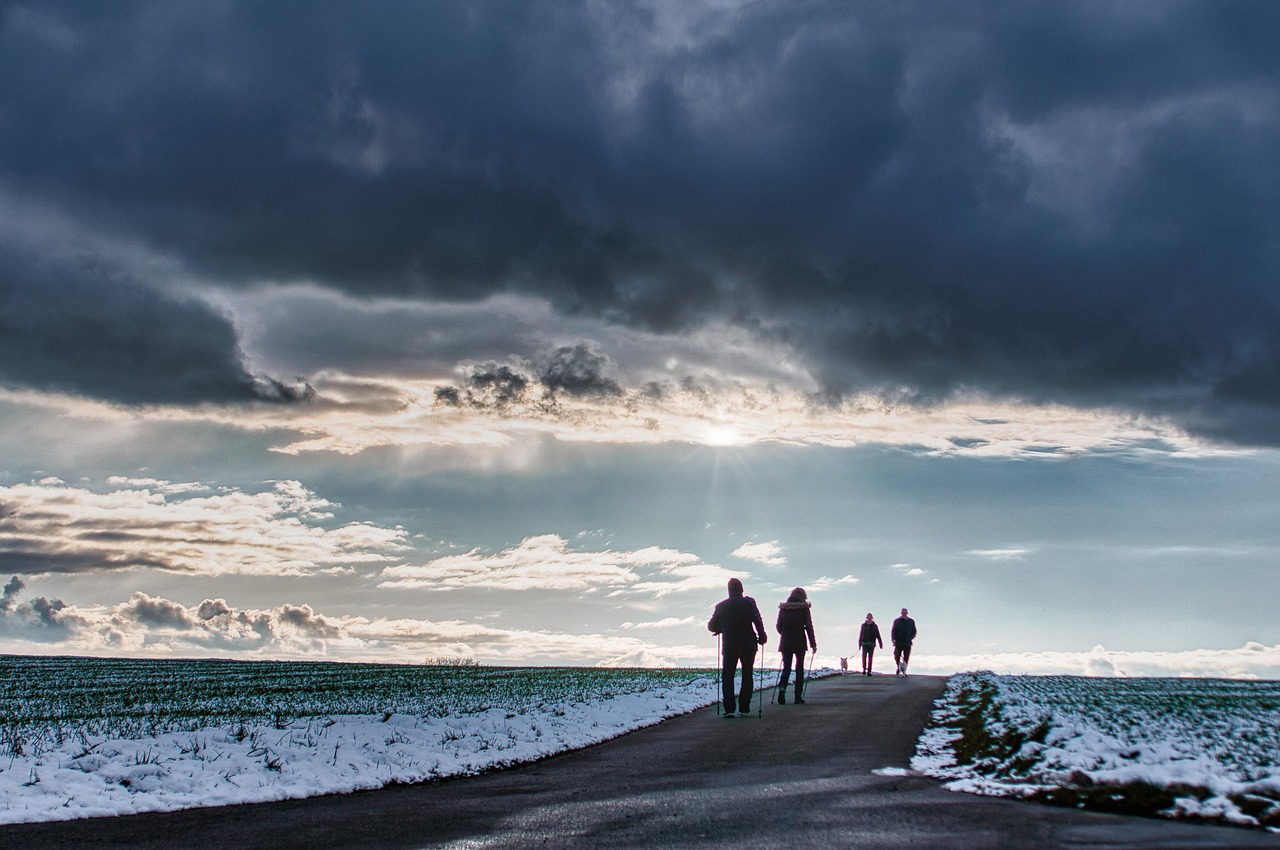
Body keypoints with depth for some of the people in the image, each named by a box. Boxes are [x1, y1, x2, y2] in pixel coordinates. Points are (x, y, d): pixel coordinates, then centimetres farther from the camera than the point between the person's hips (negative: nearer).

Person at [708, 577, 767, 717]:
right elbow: (757, 620, -14)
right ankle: (744, 708, 6)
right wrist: (762, 636, -2)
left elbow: (712, 626, 9)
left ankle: (729, 708, -8)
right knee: (747, 676, 9)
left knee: (727, 676, 5)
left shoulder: (721, 606, 5)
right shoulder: (748, 602, -3)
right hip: (748, 645, -1)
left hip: (729, 646, 1)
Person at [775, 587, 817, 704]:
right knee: (799, 668, 8)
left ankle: (782, 687, -23)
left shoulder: (783, 608, 6)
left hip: (785, 642, 2)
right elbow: (809, 627, -4)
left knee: (786, 667, 5)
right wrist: (813, 644, 0)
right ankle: (798, 696, 6)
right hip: (800, 642, -2)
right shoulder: (804, 608, -2)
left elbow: (779, 626, 9)